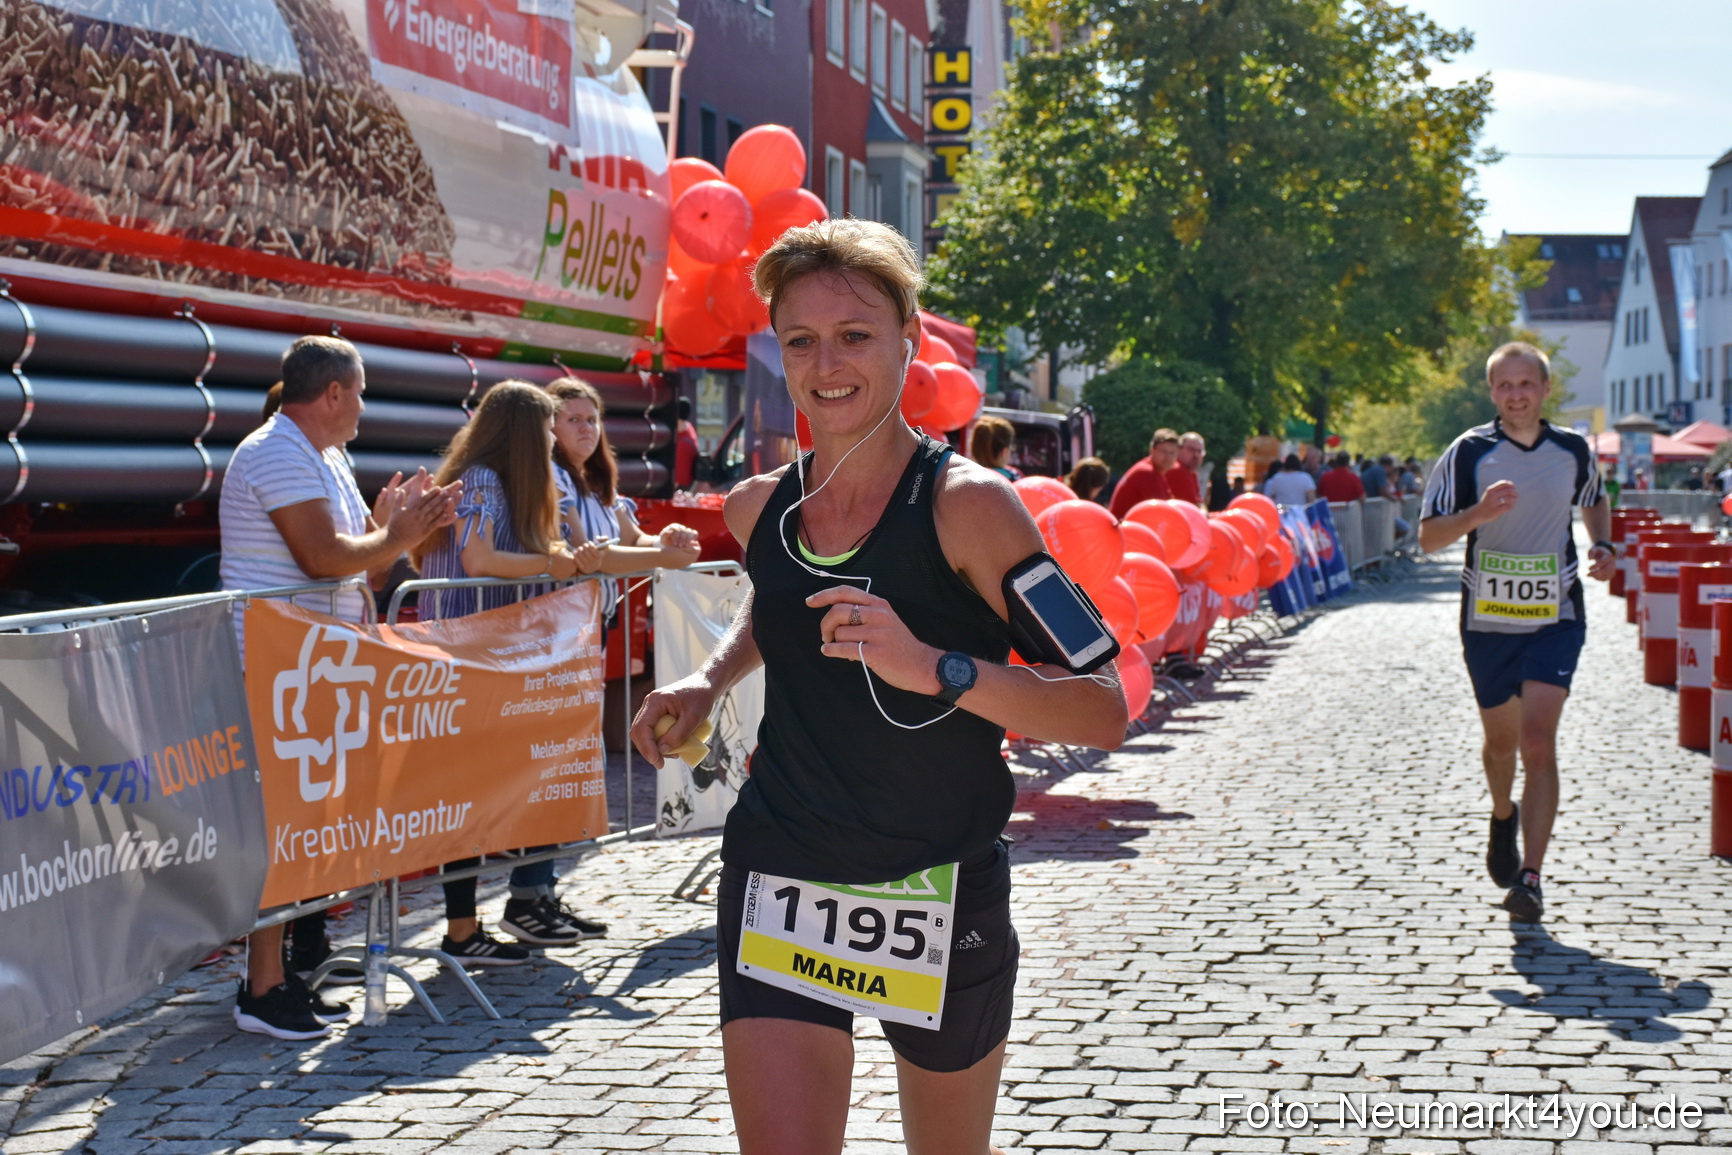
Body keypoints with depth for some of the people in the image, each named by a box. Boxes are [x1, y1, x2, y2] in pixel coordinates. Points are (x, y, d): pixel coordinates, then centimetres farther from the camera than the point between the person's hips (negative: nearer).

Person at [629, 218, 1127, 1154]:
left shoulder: (967, 505, -14)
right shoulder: (760, 508, 1)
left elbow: (1102, 712, -18)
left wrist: (934, 667, -31)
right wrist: (709, 681, 8)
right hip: (779, 883, 3)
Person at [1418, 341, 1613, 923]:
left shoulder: (1574, 450, 2)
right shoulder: (1468, 452, -6)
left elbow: (1594, 502, 24)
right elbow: (1429, 537, -6)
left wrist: (1602, 547, 4)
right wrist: (1478, 513, -24)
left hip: (1555, 618, 0)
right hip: (1487, 619, 1)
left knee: (1539, 743, -15)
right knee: (1501, 740, 17)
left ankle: (1530, 878, -16)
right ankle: (1504, 818, 50)